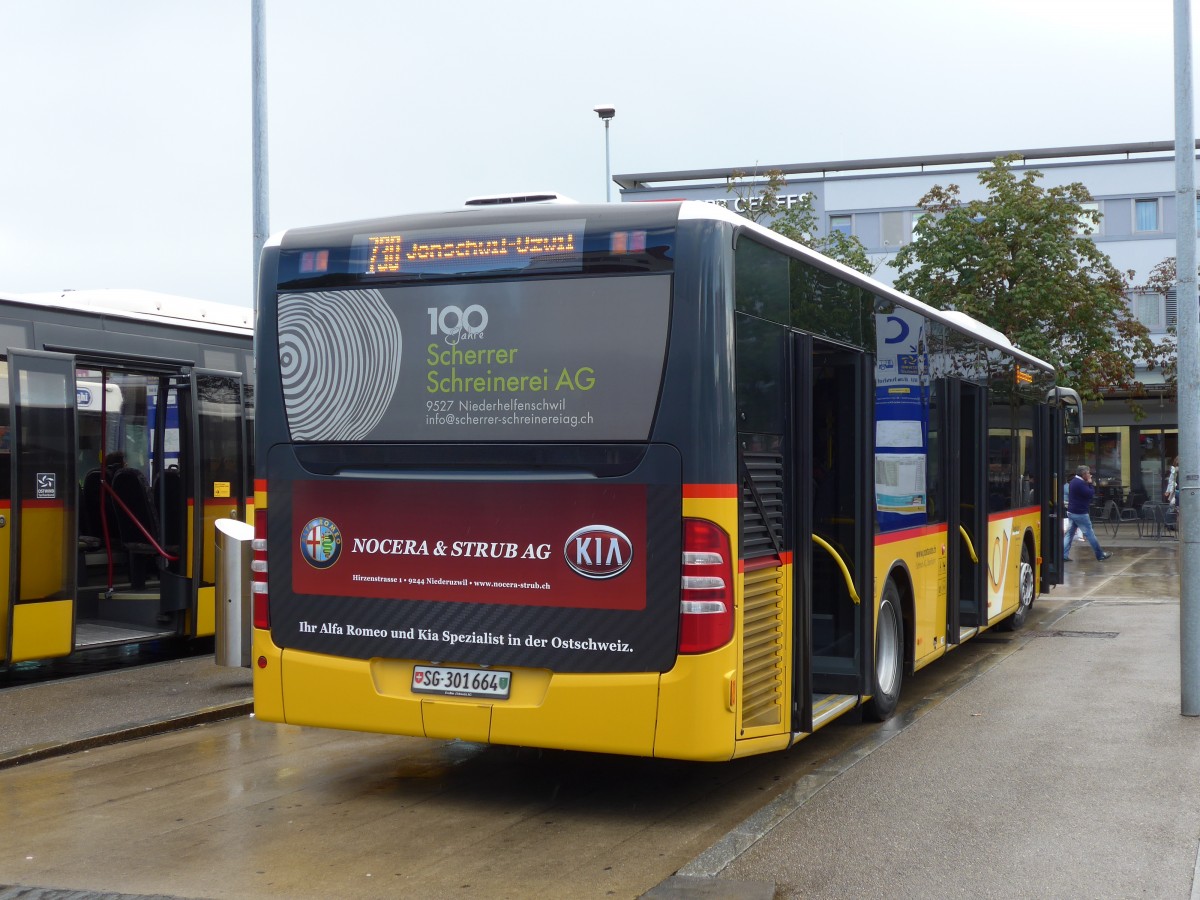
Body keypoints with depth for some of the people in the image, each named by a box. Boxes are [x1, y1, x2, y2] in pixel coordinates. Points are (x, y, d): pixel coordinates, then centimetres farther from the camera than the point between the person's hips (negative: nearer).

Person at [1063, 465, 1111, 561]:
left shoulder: (1073, 482, 13)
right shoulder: (1080, 483, -20)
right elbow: (1090, 494, -19)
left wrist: (1088, 484, 6)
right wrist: (1090, 483, -7)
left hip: (1071, 512, 9)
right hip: (1080, 513, -9)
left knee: (1070, 534, 8)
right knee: (1090, 534, 1)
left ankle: (1064, 555, 1)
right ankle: (1100, 554, 11)